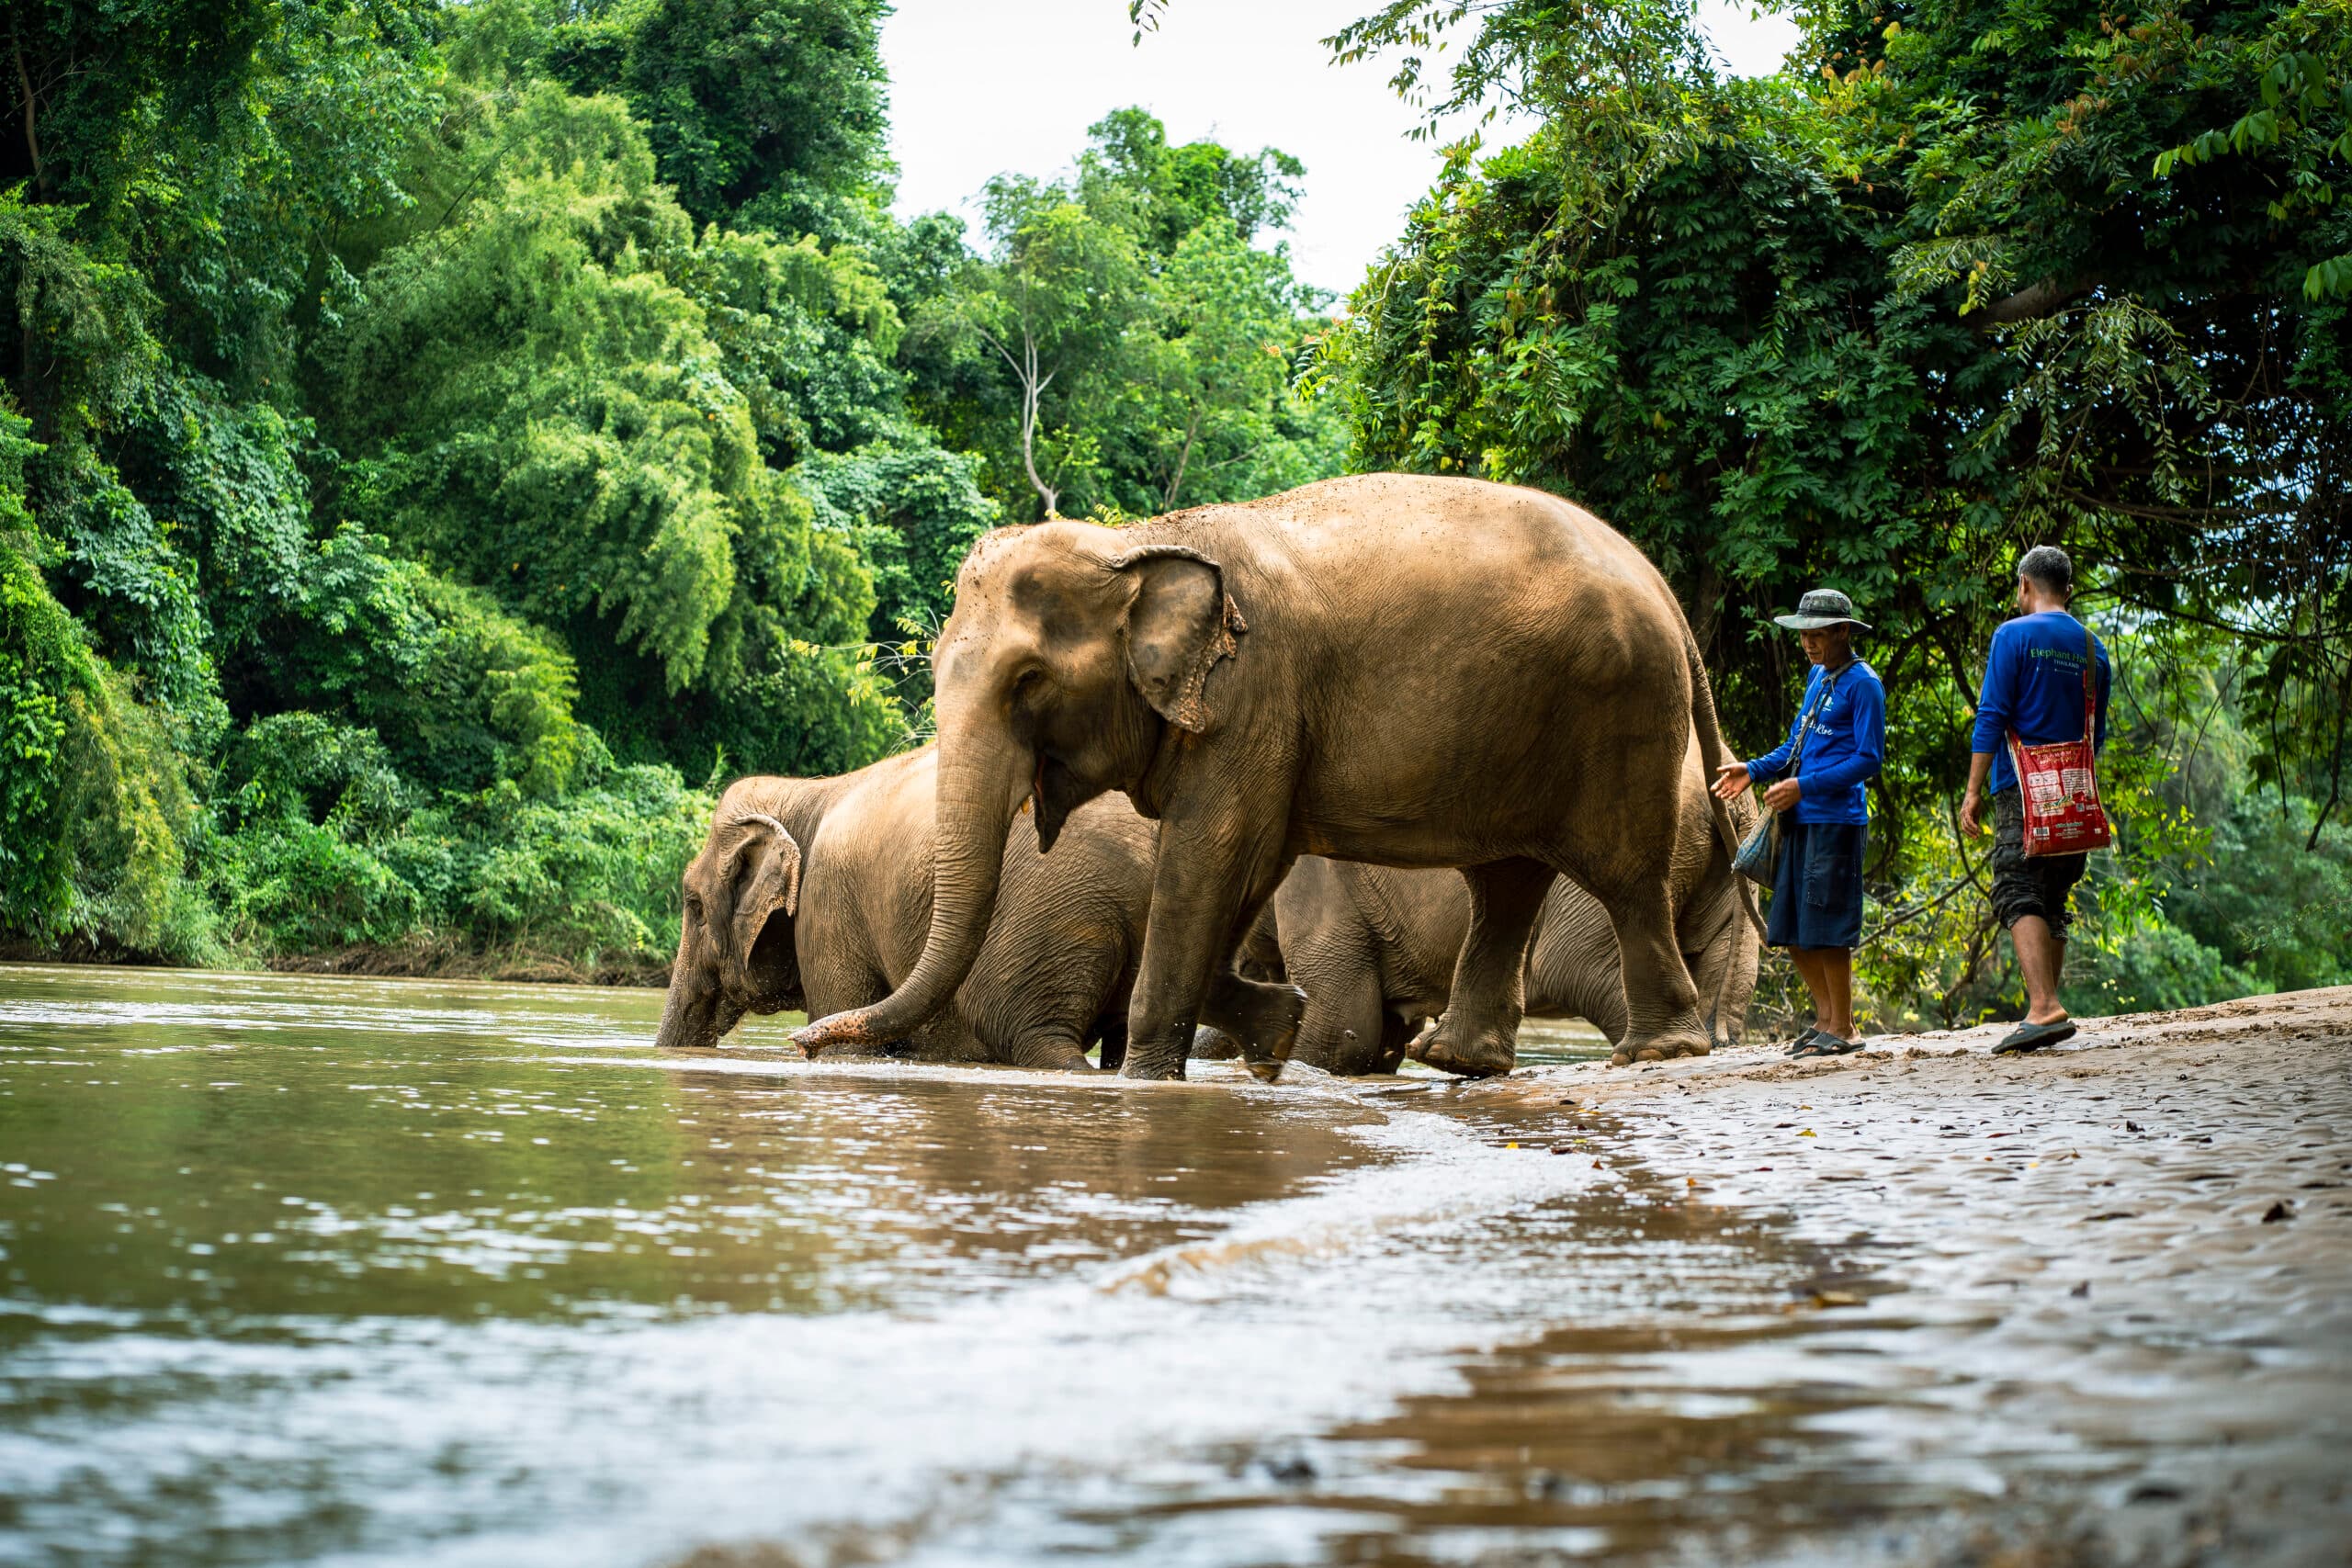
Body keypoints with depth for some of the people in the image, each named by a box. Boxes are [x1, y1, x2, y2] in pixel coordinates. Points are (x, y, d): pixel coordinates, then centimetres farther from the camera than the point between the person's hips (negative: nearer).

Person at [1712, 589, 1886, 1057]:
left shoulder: (1863, 684, -8)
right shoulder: (1816, 677, 18)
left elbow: (1870, 759, -13)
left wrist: (1804, 786, -17)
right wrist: (1753, 771, 11)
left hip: (1836, 820, -9)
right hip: (1801, 820, 9)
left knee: (1825, 927, -6)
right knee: (1791, 929, 10)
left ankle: (1843, 1029, 2)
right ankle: (1826, 1017, 20)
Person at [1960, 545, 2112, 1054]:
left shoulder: (2014, 635, -4)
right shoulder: (2093, 648, 14)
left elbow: (1992, 717, -10)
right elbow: (2097, 734, 18)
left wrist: (1974, 790, -9)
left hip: (2022, 789, -6)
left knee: (2019, 898, -13)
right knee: (2054, 906, 12)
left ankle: (2044, 1008, -28)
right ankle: (2044, 1016, 12)